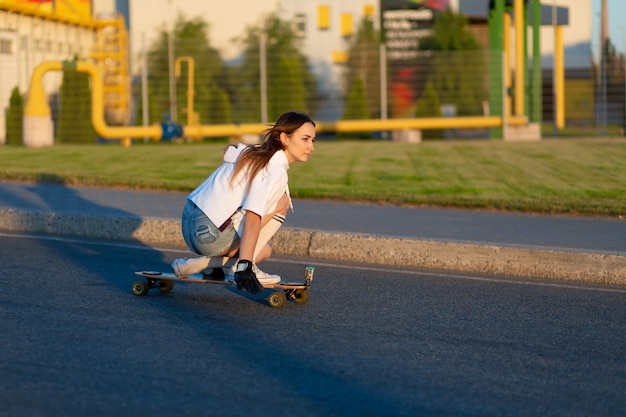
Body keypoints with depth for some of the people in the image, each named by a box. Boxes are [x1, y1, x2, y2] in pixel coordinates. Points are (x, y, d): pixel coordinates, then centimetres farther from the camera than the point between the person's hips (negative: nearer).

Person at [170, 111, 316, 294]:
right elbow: (253, 217, -26)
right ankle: (241, 265, -8)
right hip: (211, 234, -10)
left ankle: (196, 264, 11)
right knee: (281, 202, -9)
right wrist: (244, 266, -31)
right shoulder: (276, 170, -13)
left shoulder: (255, 153, 16)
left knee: (264, 251, 26)